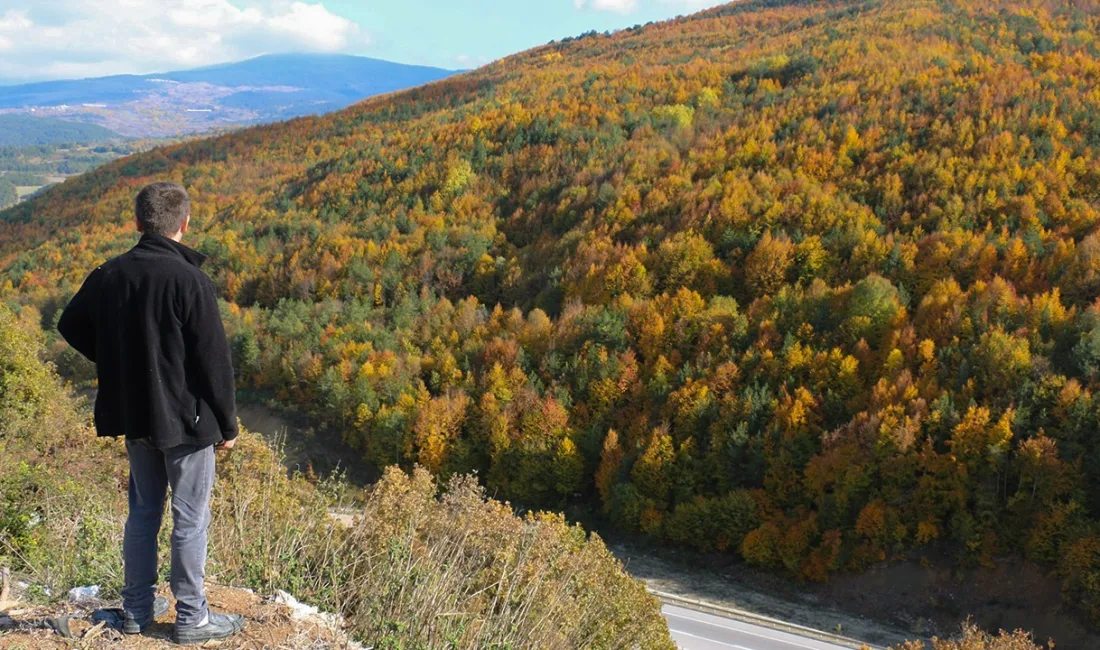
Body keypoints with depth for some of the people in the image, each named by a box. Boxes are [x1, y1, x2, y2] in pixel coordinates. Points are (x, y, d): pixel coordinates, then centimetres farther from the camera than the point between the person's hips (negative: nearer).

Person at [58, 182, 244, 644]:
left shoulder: (109, 275, -1)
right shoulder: (188, 280, -20)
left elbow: (72, 327, 14)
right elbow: (213, 360, -17)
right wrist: (227, 423, -7)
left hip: (133, 415, 6)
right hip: (185, 419, -6)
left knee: (144, 511, 18)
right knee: (190, 519, 6)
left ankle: (137, 609, 29)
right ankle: (192, 618, 15)